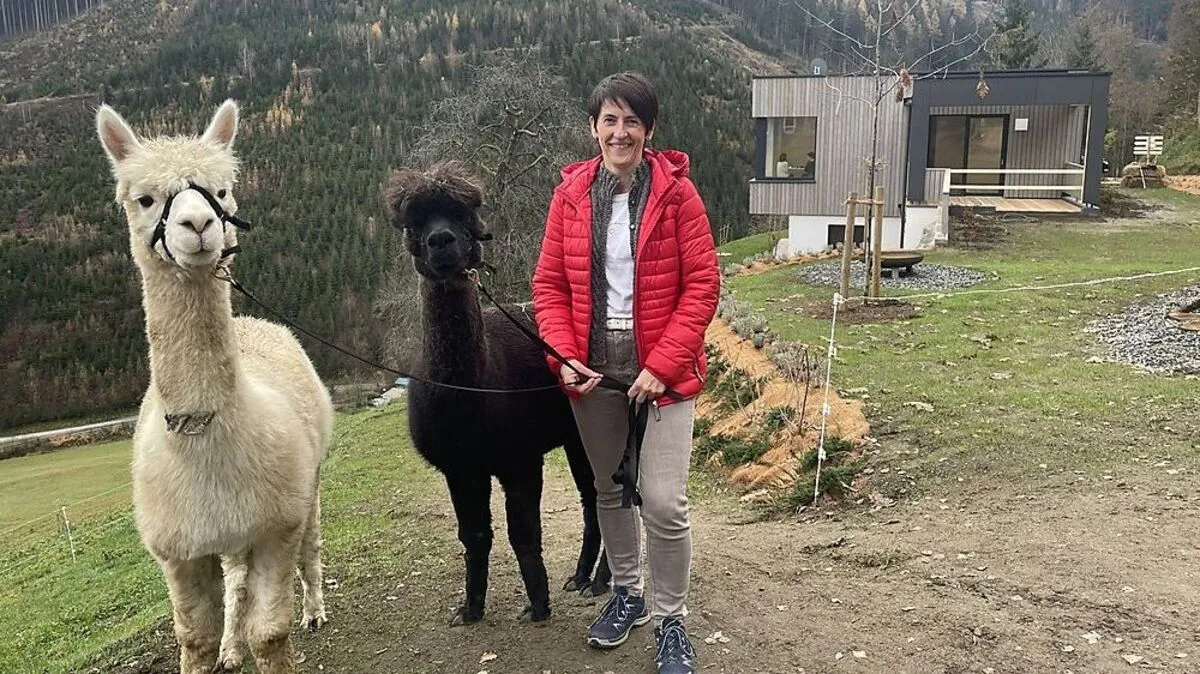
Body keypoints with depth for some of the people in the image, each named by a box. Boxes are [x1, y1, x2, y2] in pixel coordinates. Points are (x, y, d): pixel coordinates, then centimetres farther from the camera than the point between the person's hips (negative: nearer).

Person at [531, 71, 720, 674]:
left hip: (661, 369, -3)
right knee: (609, 490, 17)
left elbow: (702, 286, -9)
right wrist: (564, 356, -10)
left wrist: (662, 366, -15)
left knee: (664, 502, -6)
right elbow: (549, 285, 3)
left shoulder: (676, 193, -7)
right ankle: (626, 593, 40)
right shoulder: (571, 195, 2)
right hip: (593, 369, 4)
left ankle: (670, 620, 17)